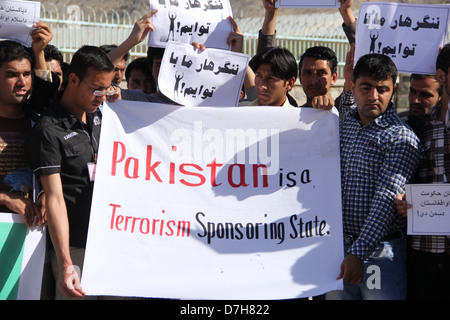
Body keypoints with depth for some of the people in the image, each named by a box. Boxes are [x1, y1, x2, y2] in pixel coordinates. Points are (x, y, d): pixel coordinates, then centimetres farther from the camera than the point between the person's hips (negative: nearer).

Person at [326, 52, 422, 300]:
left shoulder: (402, 138, -10)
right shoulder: (344, 123, 8)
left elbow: (385, 202, -18)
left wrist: (358, 253, -26)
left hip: (380, 250, -6)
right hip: (338, 246, 6)